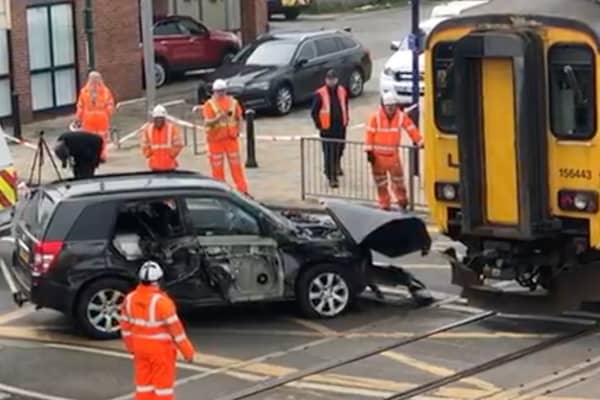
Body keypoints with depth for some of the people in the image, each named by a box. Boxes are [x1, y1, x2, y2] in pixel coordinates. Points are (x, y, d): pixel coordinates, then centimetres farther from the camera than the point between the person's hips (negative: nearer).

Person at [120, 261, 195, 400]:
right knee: (163, 383, 4)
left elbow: (125, 326, 6)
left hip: (140, 347, 6)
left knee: (144, 382, 13)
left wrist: (131, 347, 20)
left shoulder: (130, 299, -4)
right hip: (160, 348, -6)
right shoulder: (161, 301, -23)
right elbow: (175, 328, -18)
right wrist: (187, 351, -9)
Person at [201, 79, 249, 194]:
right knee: (217, 167, 2)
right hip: (215, 140, -2)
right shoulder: (209, 104, -6)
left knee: (236, 165, 4)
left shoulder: (233, 102, 5)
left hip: (231, 138, 2)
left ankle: (243, 190, 9)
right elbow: (207, 122, -16)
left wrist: (237, 131, 1)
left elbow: (239, 118, 15)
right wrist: (217, 119, -34)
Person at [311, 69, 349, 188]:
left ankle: (336, 165, 47)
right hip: (327, 129, -4)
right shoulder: (320, 94, -10)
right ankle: (332, 178, 0)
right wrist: (319, 125, -6)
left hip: (340, 127, 5)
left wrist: (346, 120, 13)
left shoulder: (342, 91, 4)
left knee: (339, 149, 18)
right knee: (329, 153, -4)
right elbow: (314, 112, -5)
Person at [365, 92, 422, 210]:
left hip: (393, 155, 1)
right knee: (381, 183, 7)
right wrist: (369, 151, -8)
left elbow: (412, 130, -1)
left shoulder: (401, 116, -4)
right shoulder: (376, 117, -12)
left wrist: (420, 142, -6)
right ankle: (384, 205, 16)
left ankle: (403, 203, 22)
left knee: (398, 180, 4)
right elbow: (370, 134, -8)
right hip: (378, 155, -1)